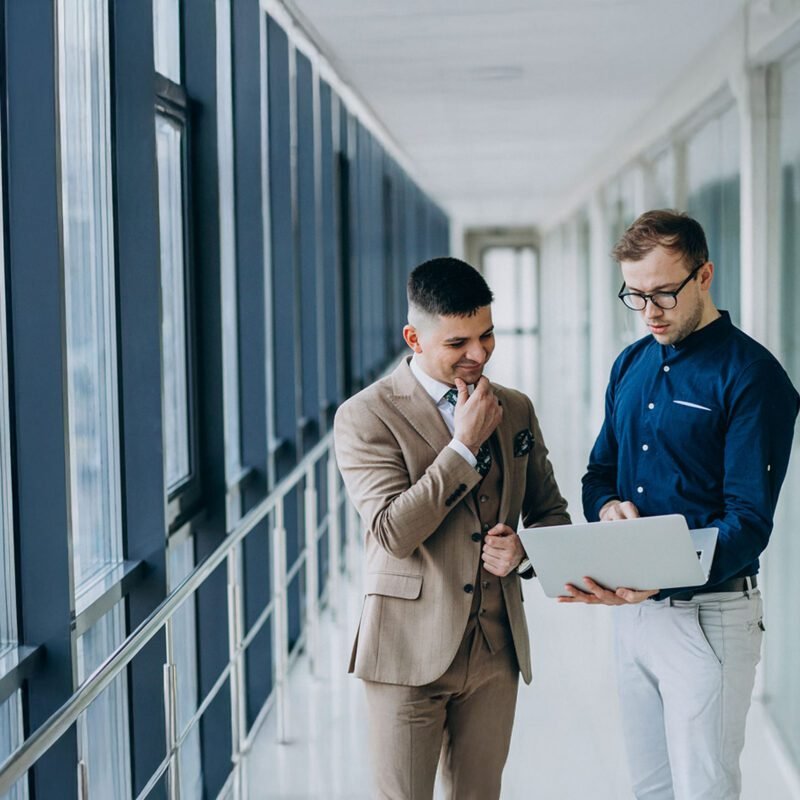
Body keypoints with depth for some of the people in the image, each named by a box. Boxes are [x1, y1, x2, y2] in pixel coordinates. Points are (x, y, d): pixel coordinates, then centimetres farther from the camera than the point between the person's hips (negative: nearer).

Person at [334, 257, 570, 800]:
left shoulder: (516, 410, 10)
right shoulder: (365, 417, -7)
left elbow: (553, 514, 17)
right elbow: (394, 531, -18)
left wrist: (524, 549, -6)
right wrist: (465, 445, -16)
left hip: (497, 649, 5)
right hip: (411, 649, -4)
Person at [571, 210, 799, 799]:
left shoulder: (751, 375, -13)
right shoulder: (631, 365, 10)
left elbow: (748, 520, -18)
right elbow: (599, 472, 17)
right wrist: (608, 505, -8)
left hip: (707, 614, -7)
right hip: (631, 612, 7)